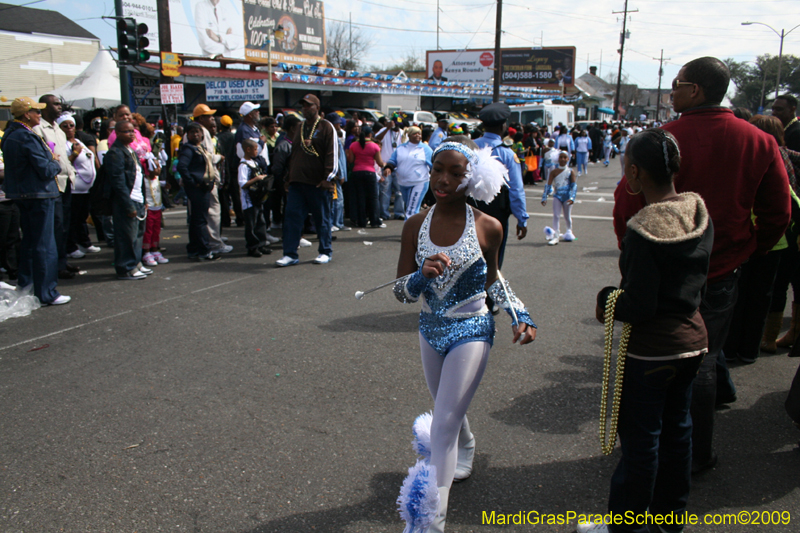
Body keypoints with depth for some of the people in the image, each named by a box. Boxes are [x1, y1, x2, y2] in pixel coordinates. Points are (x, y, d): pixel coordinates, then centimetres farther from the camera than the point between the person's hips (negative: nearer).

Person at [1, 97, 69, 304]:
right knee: (44, 246, -4)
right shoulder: (27, 137, -19)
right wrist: (57, 164, -1)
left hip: (21, 194, 10)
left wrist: (50, 159, 7)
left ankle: (24, 284, 29)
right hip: (38, 194, -10)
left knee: (29, 241, 19)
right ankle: (46, 293, 0)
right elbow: (46, 170, -20)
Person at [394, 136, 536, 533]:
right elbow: (402, 292, -8)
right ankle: (466, 448, 60)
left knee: (443, 425, -7)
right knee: (447, 408, 26)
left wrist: (520, 316, -3)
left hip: (471, 332, -4)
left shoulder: (488, 227, -13)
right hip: (430, 329, 4)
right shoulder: (415, 226, -9)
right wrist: (423, 275, -28)